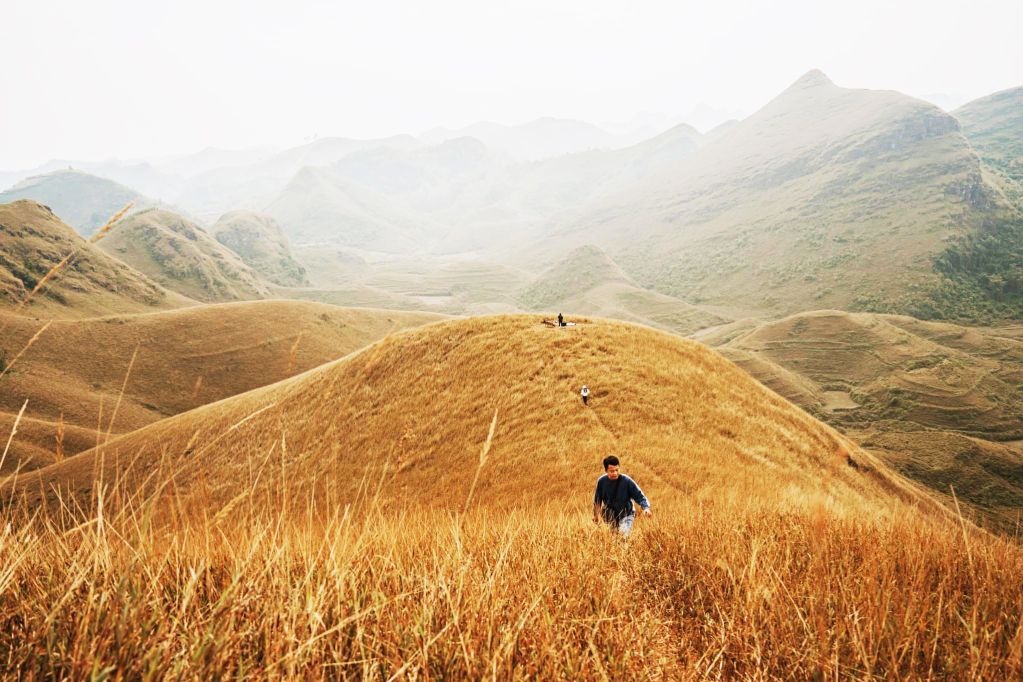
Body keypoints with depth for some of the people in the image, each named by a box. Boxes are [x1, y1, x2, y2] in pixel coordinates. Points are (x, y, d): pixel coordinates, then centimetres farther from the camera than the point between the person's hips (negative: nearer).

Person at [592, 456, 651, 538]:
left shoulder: (627, 481, -21)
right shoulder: (601, 481, -12)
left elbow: (639, 496, -15)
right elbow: (597, 499, 5)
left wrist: (646, 508, -34)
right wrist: (595, 515, 16)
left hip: (626, 514, -3)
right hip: (610, 515, 3)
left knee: (623, 536, -22)